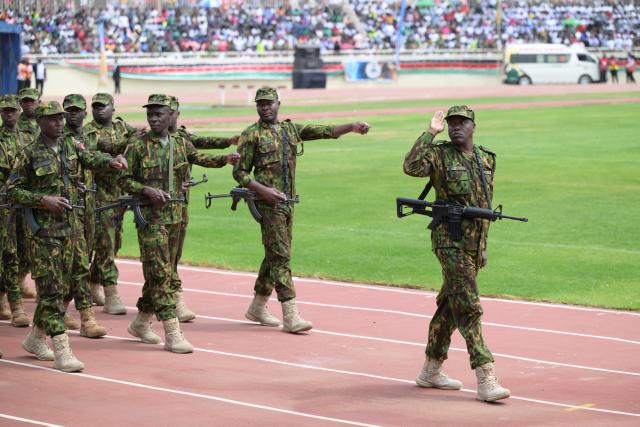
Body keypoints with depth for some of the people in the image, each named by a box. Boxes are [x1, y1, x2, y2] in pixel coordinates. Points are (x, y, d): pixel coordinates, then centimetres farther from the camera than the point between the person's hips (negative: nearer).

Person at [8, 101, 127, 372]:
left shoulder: (70, 146, 9)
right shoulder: (29, 154, -6)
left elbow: (91, 159, -3)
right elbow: (12, 190, -5)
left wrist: (111, 162, -24)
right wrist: (43, 200, -16)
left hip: (71, 226, 6)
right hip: (45, 230, -6)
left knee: (62, 287, 13)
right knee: (51, 290, -7)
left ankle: (36, 338, 30)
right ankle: (62, 353, -9)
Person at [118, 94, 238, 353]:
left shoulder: (180, 144, 9)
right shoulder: (138, 145, -6)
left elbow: (201, 159, 24)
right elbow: (123, 179, -4)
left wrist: (226, 159, 9)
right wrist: (147, 190, -19)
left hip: (175, 215, 6)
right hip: (150, 216, -6)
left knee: (162, 272, 13)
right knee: (159, 272, -10)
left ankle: (141, 322, 29)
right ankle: (172, 334, -12)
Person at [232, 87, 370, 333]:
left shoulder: (291, 129, 13)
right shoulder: (251, 135, -4)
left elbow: (324, 132, 6)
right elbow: (240, 172, -5)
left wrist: (351, 127, -8)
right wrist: (263, 190, -19)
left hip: (287, 202, 7)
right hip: (268, 203, -7)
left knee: (275, 255, 13)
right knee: (280, 256, -11)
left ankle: (257, 308, 26)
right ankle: (290, 316, -14)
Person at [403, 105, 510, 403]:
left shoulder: (487, 159, 12)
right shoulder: (439, 155, -6)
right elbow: (411, 167, -27)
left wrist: (483, 246, 16)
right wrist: (430, 133, -23)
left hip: (475, 242, 7)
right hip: (450, 242, -7)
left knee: (450, 305, 15)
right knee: (468, 308, -12)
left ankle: (431, 370, 27)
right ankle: (485, 380, -16)